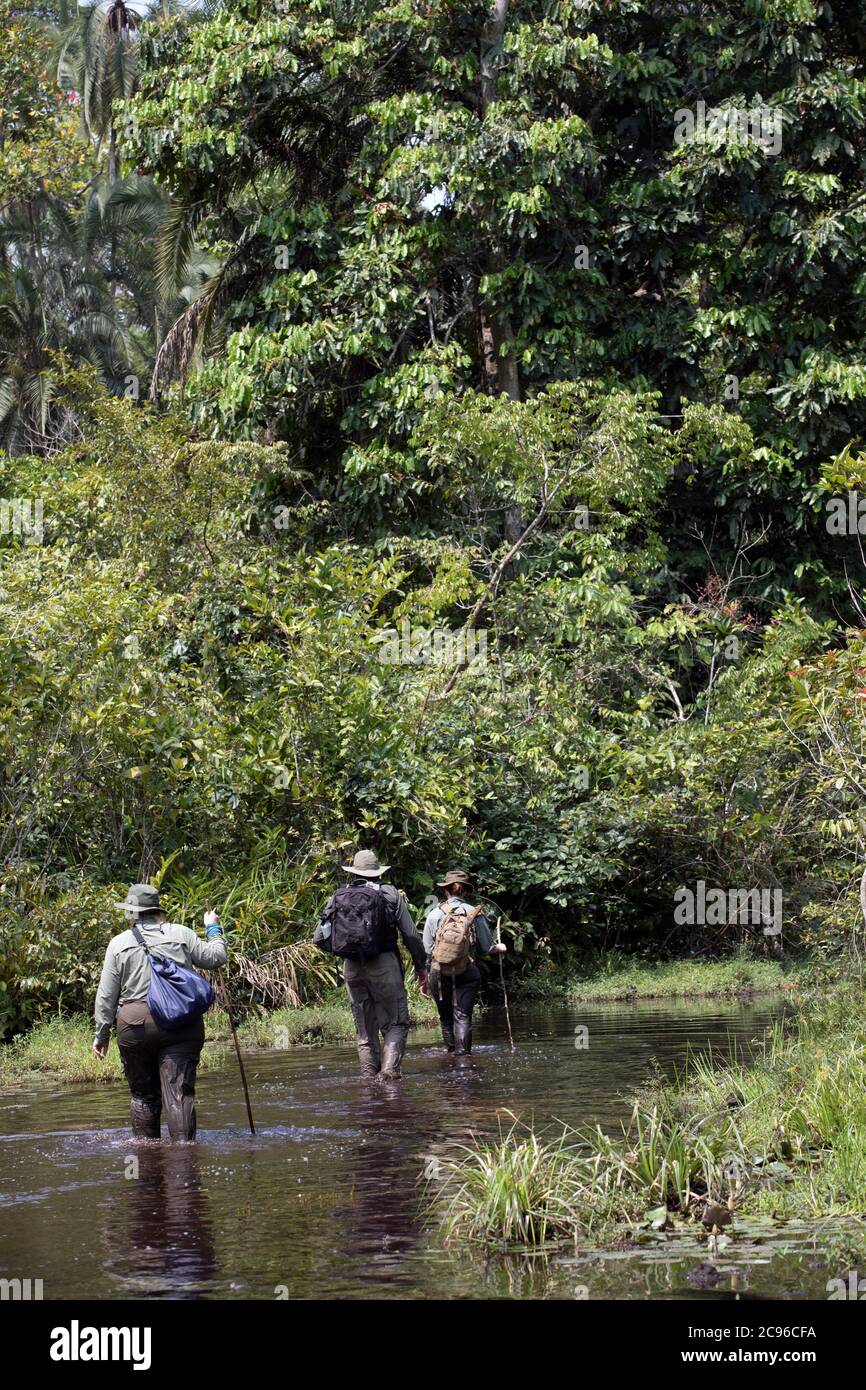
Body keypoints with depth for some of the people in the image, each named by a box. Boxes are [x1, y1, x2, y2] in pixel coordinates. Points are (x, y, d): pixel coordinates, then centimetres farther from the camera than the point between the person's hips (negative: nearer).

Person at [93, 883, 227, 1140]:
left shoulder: (118, 943, 3)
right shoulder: (180, 934, 4)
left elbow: (106, 996, 3)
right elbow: (215, 957, 12)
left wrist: (101, 1034, 11)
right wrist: (213, 929, 30)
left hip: (135, 1024, 0)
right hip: (181, 1025, 0)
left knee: (143, 1094, 13)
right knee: (179, 1091, -4)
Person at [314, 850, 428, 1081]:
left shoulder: (337, 898, 10)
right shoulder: (390, 894, 4)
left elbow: (319, 938, 7)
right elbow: (411, 936, 1)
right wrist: (421, 970, 9)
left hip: (352, 968, 3)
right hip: (384, 965, -3)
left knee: (365, 1029, 11)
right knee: (395, 1024, 1)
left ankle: (369, 1077, 7)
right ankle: (389, 1070, -18)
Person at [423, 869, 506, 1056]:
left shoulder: (435, 914, -3)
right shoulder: (475, 915, -4)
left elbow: (426, 949, -1)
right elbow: (487, 948, 4)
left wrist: (426, 973, 11)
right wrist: (499, 947, 26)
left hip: (439, 974, 1)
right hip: (467, 974, -1)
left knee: (446, 1017, 13)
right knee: (463, 1016, -1)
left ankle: (452, 1049, 19)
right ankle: (462, 1053, -12)